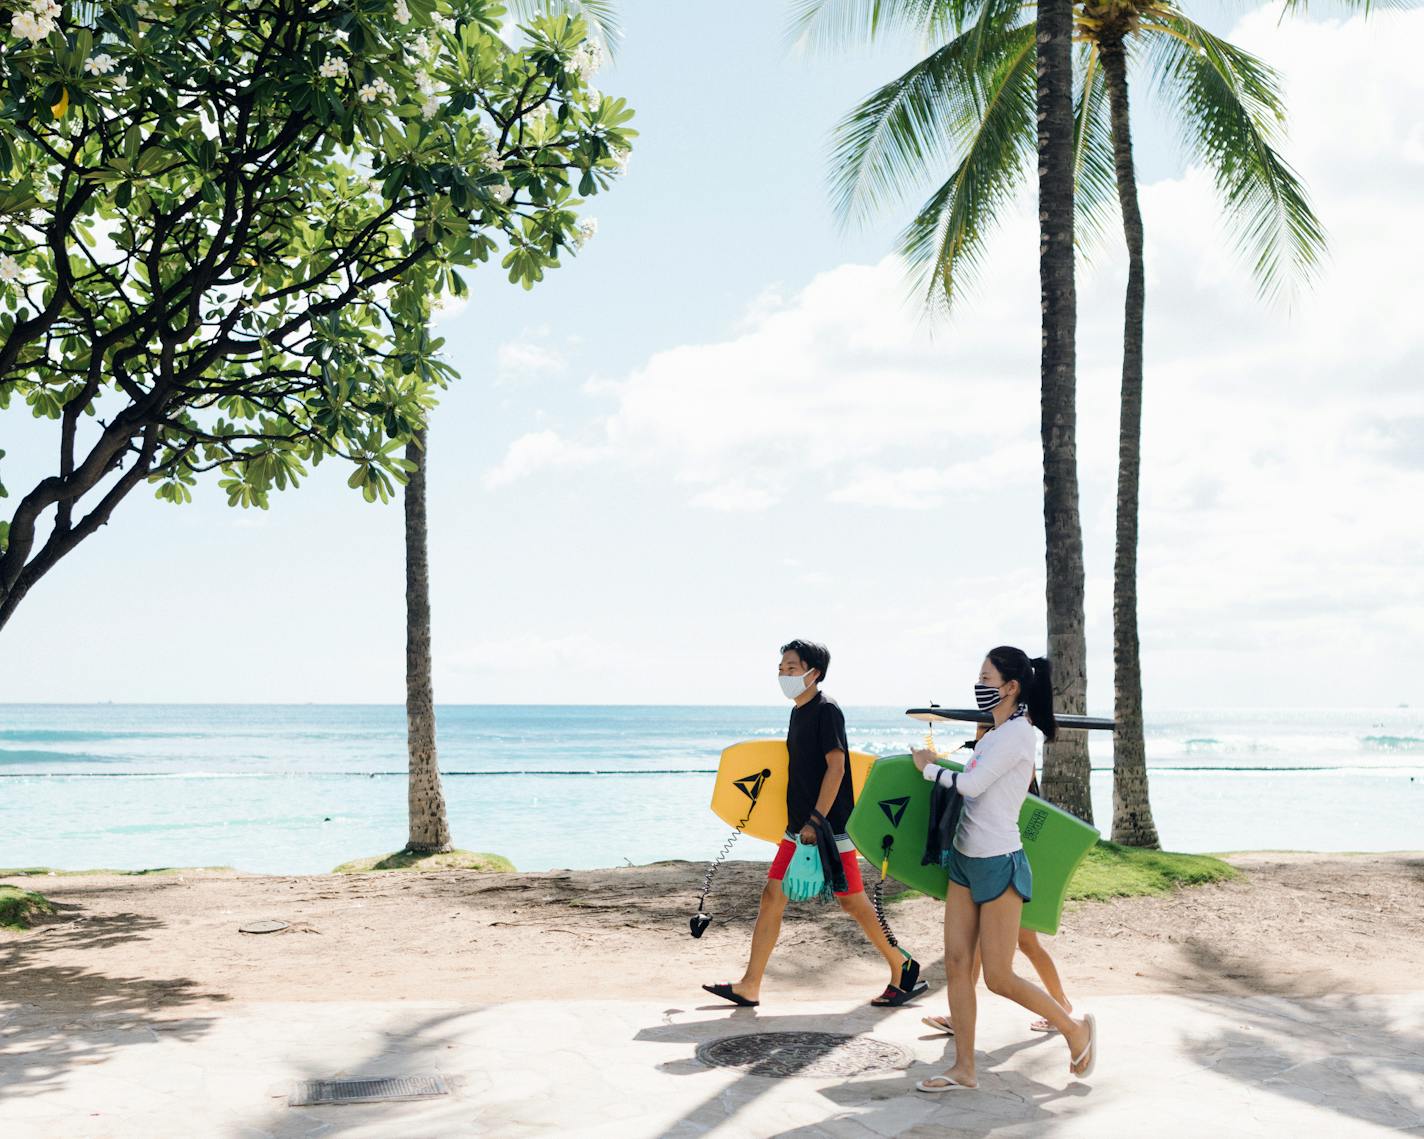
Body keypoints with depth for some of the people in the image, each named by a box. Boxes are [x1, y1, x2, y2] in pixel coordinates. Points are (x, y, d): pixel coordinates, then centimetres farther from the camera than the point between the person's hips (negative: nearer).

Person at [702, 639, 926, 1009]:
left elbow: (836, 767, -18)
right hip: (799, 827, 9)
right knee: (771, 896, 5)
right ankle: (749, 987, 8)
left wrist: (816, 820, -22)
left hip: (829, 828, -9)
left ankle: (903, 968, 16)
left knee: (852, 901, -1)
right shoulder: (799, 711, 14)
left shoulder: (826, 710, -12)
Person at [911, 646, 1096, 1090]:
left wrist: (930, 767, -3)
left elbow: (972, 784, -19)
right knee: (956, 962, 4)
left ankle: (1075, 1029, 20)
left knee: (999, 977, -2)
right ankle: (963, 1069, 11)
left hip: (998, 864, -9)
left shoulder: (1016, 734, -16)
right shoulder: (994, 733, 12)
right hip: (965, 859, 9)